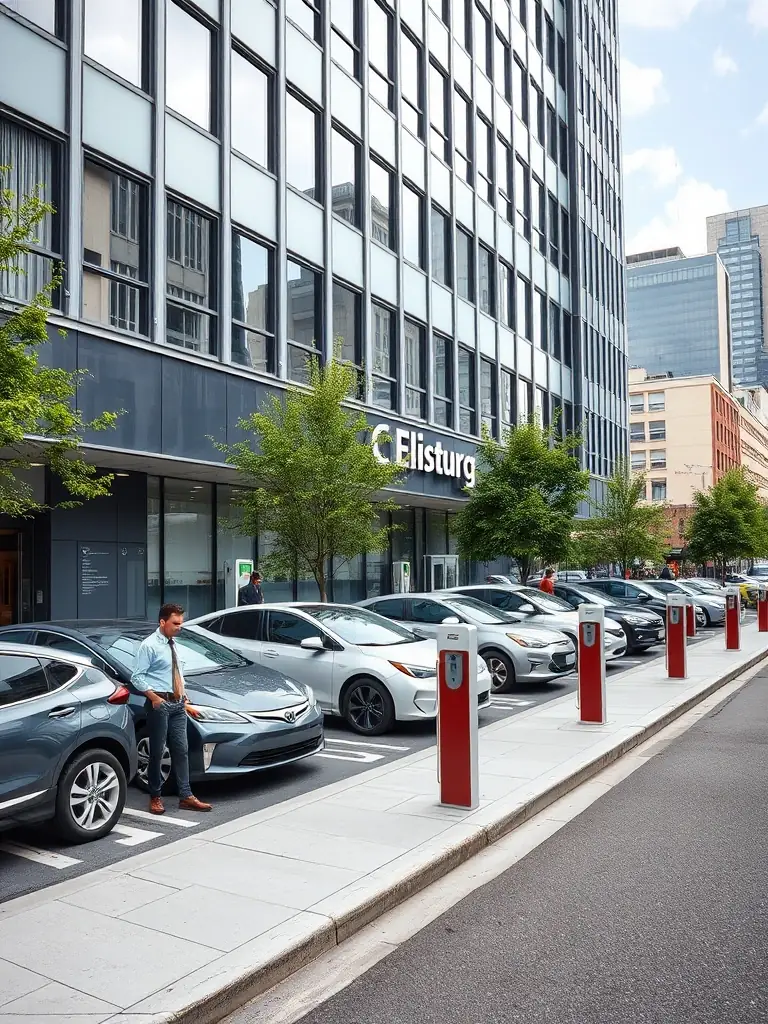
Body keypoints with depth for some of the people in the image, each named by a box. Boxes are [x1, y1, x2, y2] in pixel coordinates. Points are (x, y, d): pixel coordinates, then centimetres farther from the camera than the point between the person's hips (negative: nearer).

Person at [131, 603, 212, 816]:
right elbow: (137, 677, -14)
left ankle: (186, 796, 13)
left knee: (181, 750, 8)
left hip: (178, 703, 7)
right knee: (157, 752, 2)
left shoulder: (173, 644, 12)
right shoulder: (150, 646, -11)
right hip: (160, 703, -7)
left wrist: (184, 695, 12)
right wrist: (154, 698, -19)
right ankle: (155, 797, 15)